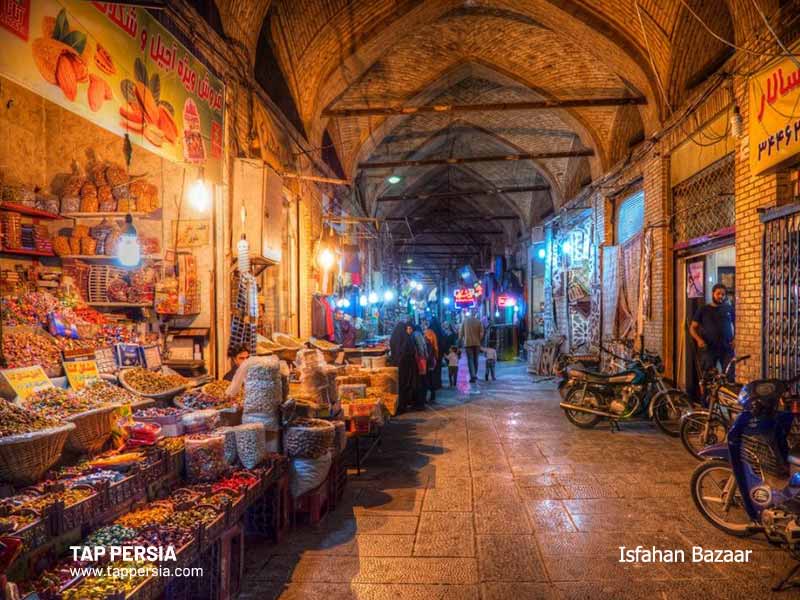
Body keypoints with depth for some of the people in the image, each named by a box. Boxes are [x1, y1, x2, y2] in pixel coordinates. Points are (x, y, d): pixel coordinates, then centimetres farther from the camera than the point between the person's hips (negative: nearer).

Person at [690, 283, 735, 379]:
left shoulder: (729, 309, 9)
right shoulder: (703, 310, 5)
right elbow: (692, 328, 5)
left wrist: (734, 339, 1)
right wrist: (698, 339, -13)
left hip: (727, 349, 1)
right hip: (708, 349, -1)